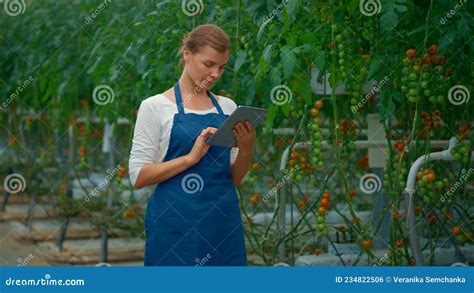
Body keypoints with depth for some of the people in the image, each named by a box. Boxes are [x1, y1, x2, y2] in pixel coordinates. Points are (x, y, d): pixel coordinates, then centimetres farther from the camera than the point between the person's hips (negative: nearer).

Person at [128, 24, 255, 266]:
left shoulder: (228, 107, 11)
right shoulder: (155, 107, -4)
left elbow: (234, 179, 13)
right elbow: (138, 176, -9)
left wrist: (246, 149, -7)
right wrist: (190, 157, -19)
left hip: (223, 224, 5)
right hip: (176, 225, -5)